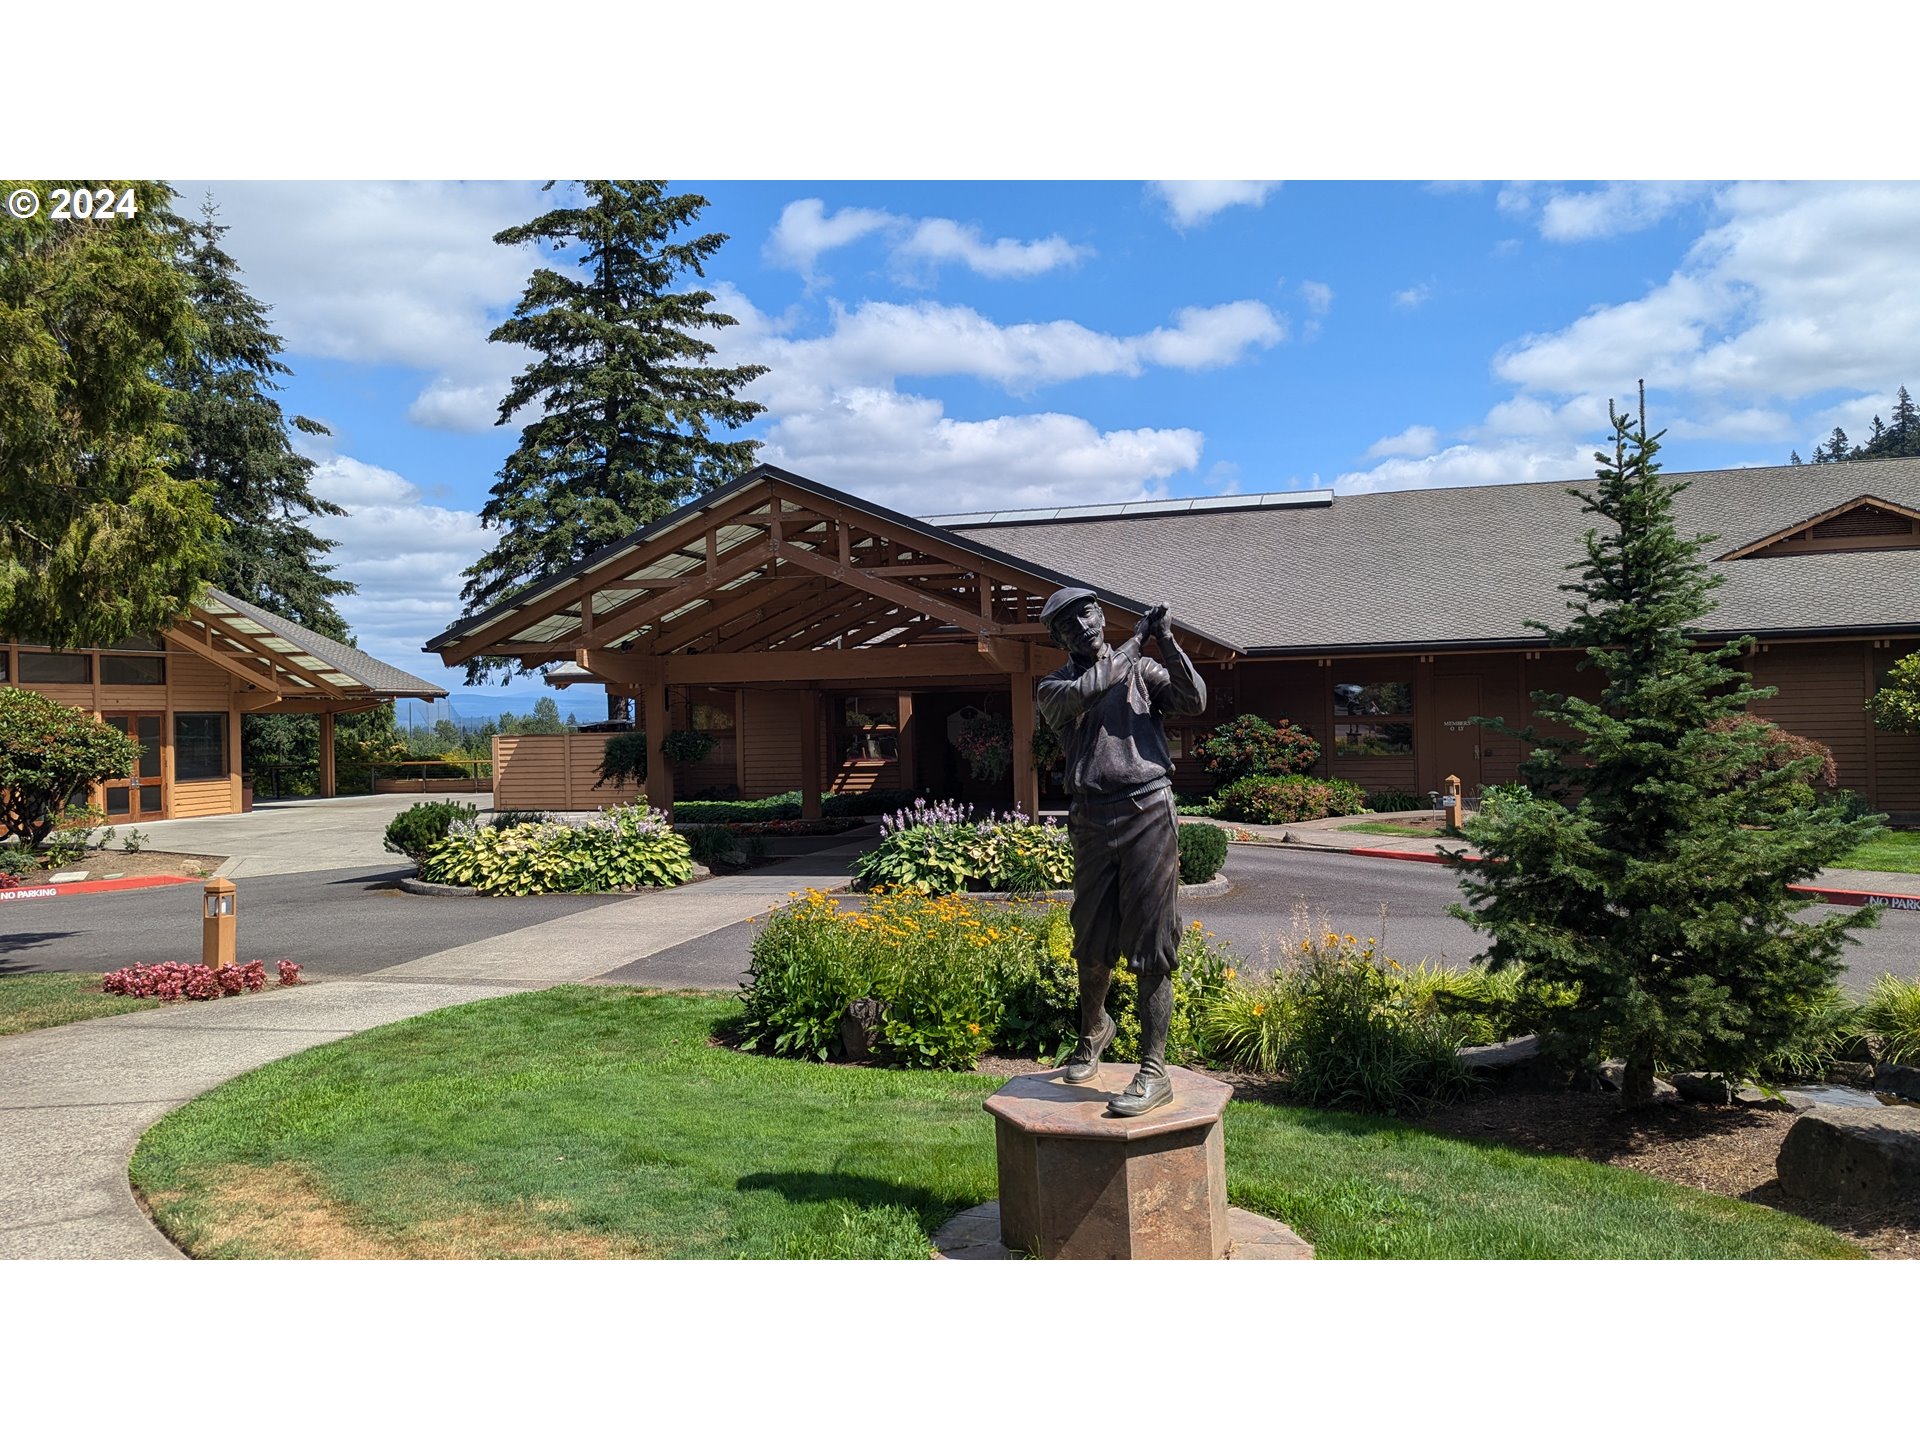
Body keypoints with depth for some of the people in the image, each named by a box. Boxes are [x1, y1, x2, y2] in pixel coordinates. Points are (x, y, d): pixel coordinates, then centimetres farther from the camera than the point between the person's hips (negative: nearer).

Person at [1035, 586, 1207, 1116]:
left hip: (1147, 812, -2)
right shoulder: (1053, 688, 10)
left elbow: (1194, 700, -4)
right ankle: (1093, 1028, 41)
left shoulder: (1142, 670, 12)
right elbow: (1084, 693, -13)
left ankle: (1153, 1073, 0)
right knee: (1092, 944, 13)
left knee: (1150, 948, -4)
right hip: (1091, 819, 2)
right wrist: (1135, 641, -4)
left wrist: (1166, 641, -9)